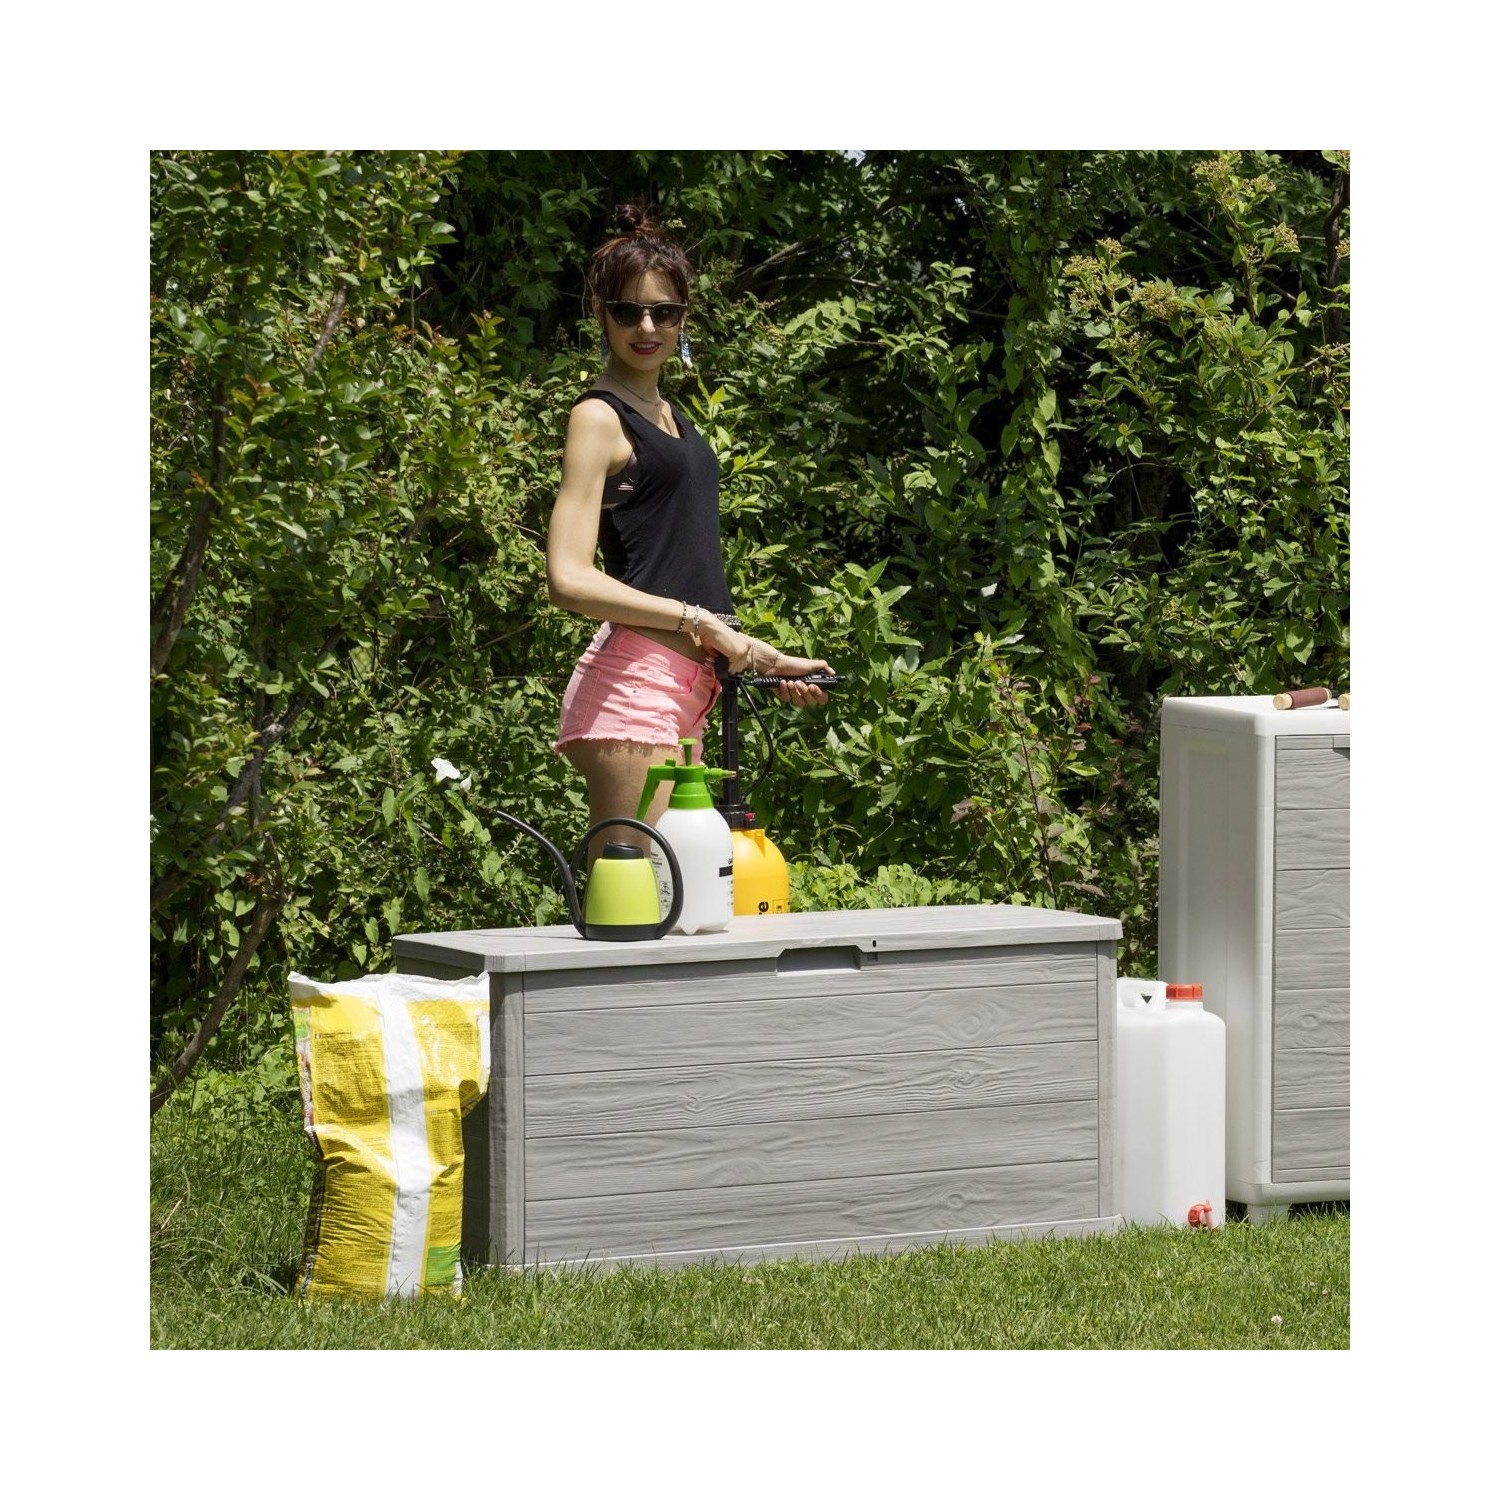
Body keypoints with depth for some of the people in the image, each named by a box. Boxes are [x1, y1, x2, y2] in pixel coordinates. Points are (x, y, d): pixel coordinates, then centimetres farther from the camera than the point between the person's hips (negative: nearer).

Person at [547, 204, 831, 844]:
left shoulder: (668, 416, 21)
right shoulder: (600, 416, -5)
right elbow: (570, 580, -15)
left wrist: (758, 658, 18)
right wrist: (701, 622, -16)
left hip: (684, 687, 9)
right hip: (630, 681, -9)